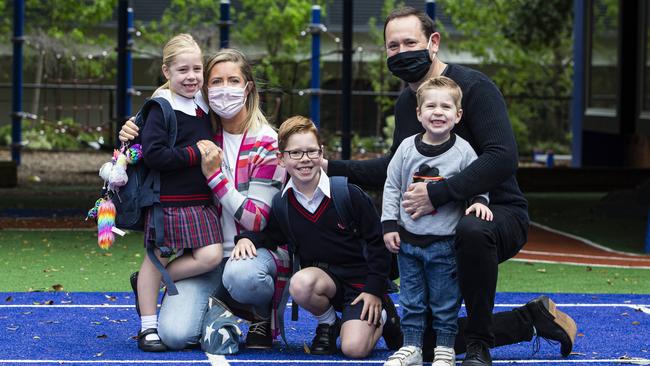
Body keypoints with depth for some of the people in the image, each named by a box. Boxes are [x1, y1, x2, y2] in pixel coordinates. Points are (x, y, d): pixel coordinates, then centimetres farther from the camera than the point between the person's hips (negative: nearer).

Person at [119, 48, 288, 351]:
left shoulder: (267, 143, -6)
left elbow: (257, 221, -11)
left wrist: (214, 174, -20)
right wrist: (133, 142, -1)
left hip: (255, 248, -2)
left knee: (239, 275, -41)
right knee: (174, 335, -24)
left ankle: (265, 315, -5)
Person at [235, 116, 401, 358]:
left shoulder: (349, 194, -12)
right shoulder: (281, 205, -3)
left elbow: (377, 243, -5)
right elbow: (271, 236, 15)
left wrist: (374, 290, -9)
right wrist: (248, 238, -7)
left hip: (359, 277, -3)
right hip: (321, 277, 3)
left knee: (354, 349, -22)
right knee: (300, 284, -35)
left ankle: (382, 317, 14)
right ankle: (328, 323, 0)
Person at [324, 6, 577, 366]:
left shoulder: (474, 87, -16)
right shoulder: (405, 102, 8)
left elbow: (503, 157, -29)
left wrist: (437, 194, -36)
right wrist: (331, 168, 11)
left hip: (498, 213, -8)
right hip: (436, 230, 8)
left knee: (471, 230, -45)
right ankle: (533, 319, 16)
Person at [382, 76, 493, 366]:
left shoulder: (463, 151, -6)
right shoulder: (407, 148, -1)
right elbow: (392, 187, 6)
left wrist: (479, 201, -17)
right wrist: (389, 225, 2)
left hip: (444, 242, -2)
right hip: (408, 239, 2)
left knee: (445, 301, 3)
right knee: (411, 299, 10)